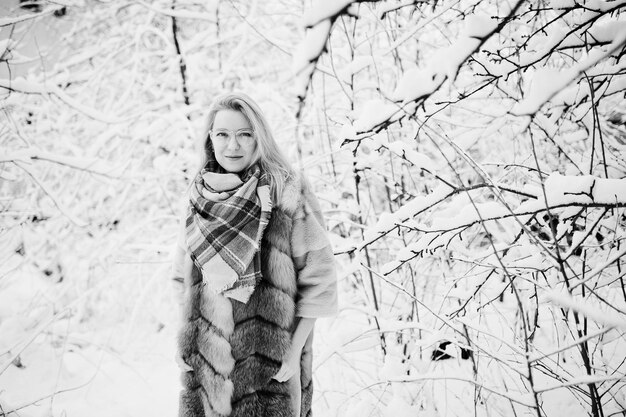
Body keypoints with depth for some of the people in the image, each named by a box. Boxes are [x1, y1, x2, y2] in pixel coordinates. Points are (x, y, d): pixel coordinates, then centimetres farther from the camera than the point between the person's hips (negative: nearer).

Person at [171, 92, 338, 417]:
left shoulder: (287, 193, -10)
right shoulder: (199, 195, 4)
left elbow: (318, 278, -8)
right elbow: (185, 276, 13)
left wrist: (296, 351, -8)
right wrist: (184, 341, 7)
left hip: (270, 362, -4)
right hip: (206, 358, 4)